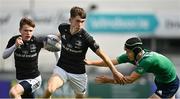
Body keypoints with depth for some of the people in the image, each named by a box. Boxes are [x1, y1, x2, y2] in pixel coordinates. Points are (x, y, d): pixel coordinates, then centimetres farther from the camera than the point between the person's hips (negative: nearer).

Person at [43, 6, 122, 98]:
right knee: (49, 89, -25)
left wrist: (115, 71, -15)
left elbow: (101, 54, -14)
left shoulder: (86, 38, -20)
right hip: (61, 68, 1)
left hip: (78, 73, -1)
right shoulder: (62, 28, -10)